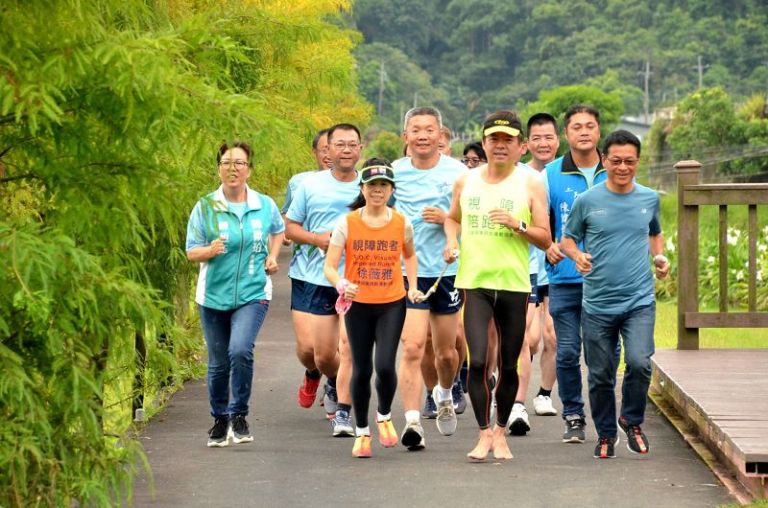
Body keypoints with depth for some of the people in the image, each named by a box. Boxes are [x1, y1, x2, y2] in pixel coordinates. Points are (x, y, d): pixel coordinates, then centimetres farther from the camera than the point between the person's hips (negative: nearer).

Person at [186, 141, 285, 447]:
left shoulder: (265, 206, 1)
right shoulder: (205, 208, -3)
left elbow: (278, 231, 22)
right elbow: (191, 252, -1)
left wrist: (272, 256, 6)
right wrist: (210, 250, -22)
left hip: (253, 294, -1)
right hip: (214, 295, 1)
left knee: (240, 350, -22)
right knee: (218, 363, 8)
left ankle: (239, 416, -5)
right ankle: (220, 419, 30)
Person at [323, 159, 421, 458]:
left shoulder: (401, 223, -1)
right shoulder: (348, 224, -6)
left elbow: (409, 256, 20)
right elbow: (329, 267, -8)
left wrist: (413, 285, 6)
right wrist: (341, 285, -29)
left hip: (392, 303, 0)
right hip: (358, 304, 0)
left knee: (385, 366, -14)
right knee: (361, 369, 5)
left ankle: (384, 416, 17)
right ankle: (362, 431, 23)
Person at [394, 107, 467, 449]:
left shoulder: (457, 172, -1)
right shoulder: (395, 172, 0)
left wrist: (447, 218, -17)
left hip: (448, 270, 1)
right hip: (408, 271, -1)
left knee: (446, 352, 13)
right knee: (412, 348, -15)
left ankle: (444, 395, 43)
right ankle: (412, 421, -17)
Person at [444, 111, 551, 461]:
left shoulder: (530, 185, 1)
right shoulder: (465, 182, 8)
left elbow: (545, 239, 1)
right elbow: (453, 218, 25)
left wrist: (519, 225, -16)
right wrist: (451, 240, 5)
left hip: (515, 284, 0)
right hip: (475, 282, 1)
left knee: (509, 366, 7)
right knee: (478, 360, -13)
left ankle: (501, 432, 23)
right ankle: (484, 433, -4)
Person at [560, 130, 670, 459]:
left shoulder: (649, 198, 5)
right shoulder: (587, 201, -1)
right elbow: (567, 239, 9)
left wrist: (659, 257, 4)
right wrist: (577, 255, -12)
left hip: (639, 300, 0)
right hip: (598, 304, 0)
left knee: (639, 362, -18)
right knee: (600, 374, 7)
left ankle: (632, 420, 8)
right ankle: (605, 434, 28)